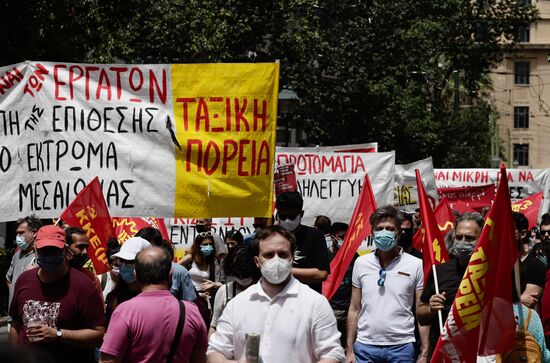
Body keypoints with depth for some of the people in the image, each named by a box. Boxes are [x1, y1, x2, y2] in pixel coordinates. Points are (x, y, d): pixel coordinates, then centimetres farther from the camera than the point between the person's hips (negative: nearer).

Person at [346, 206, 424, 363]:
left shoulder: (416, 265, 0)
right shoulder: (361, 263, 7)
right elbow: (354, 309, 11)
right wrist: (350, 350, 7)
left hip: (401, 346, -2)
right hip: (365, 345, 2)